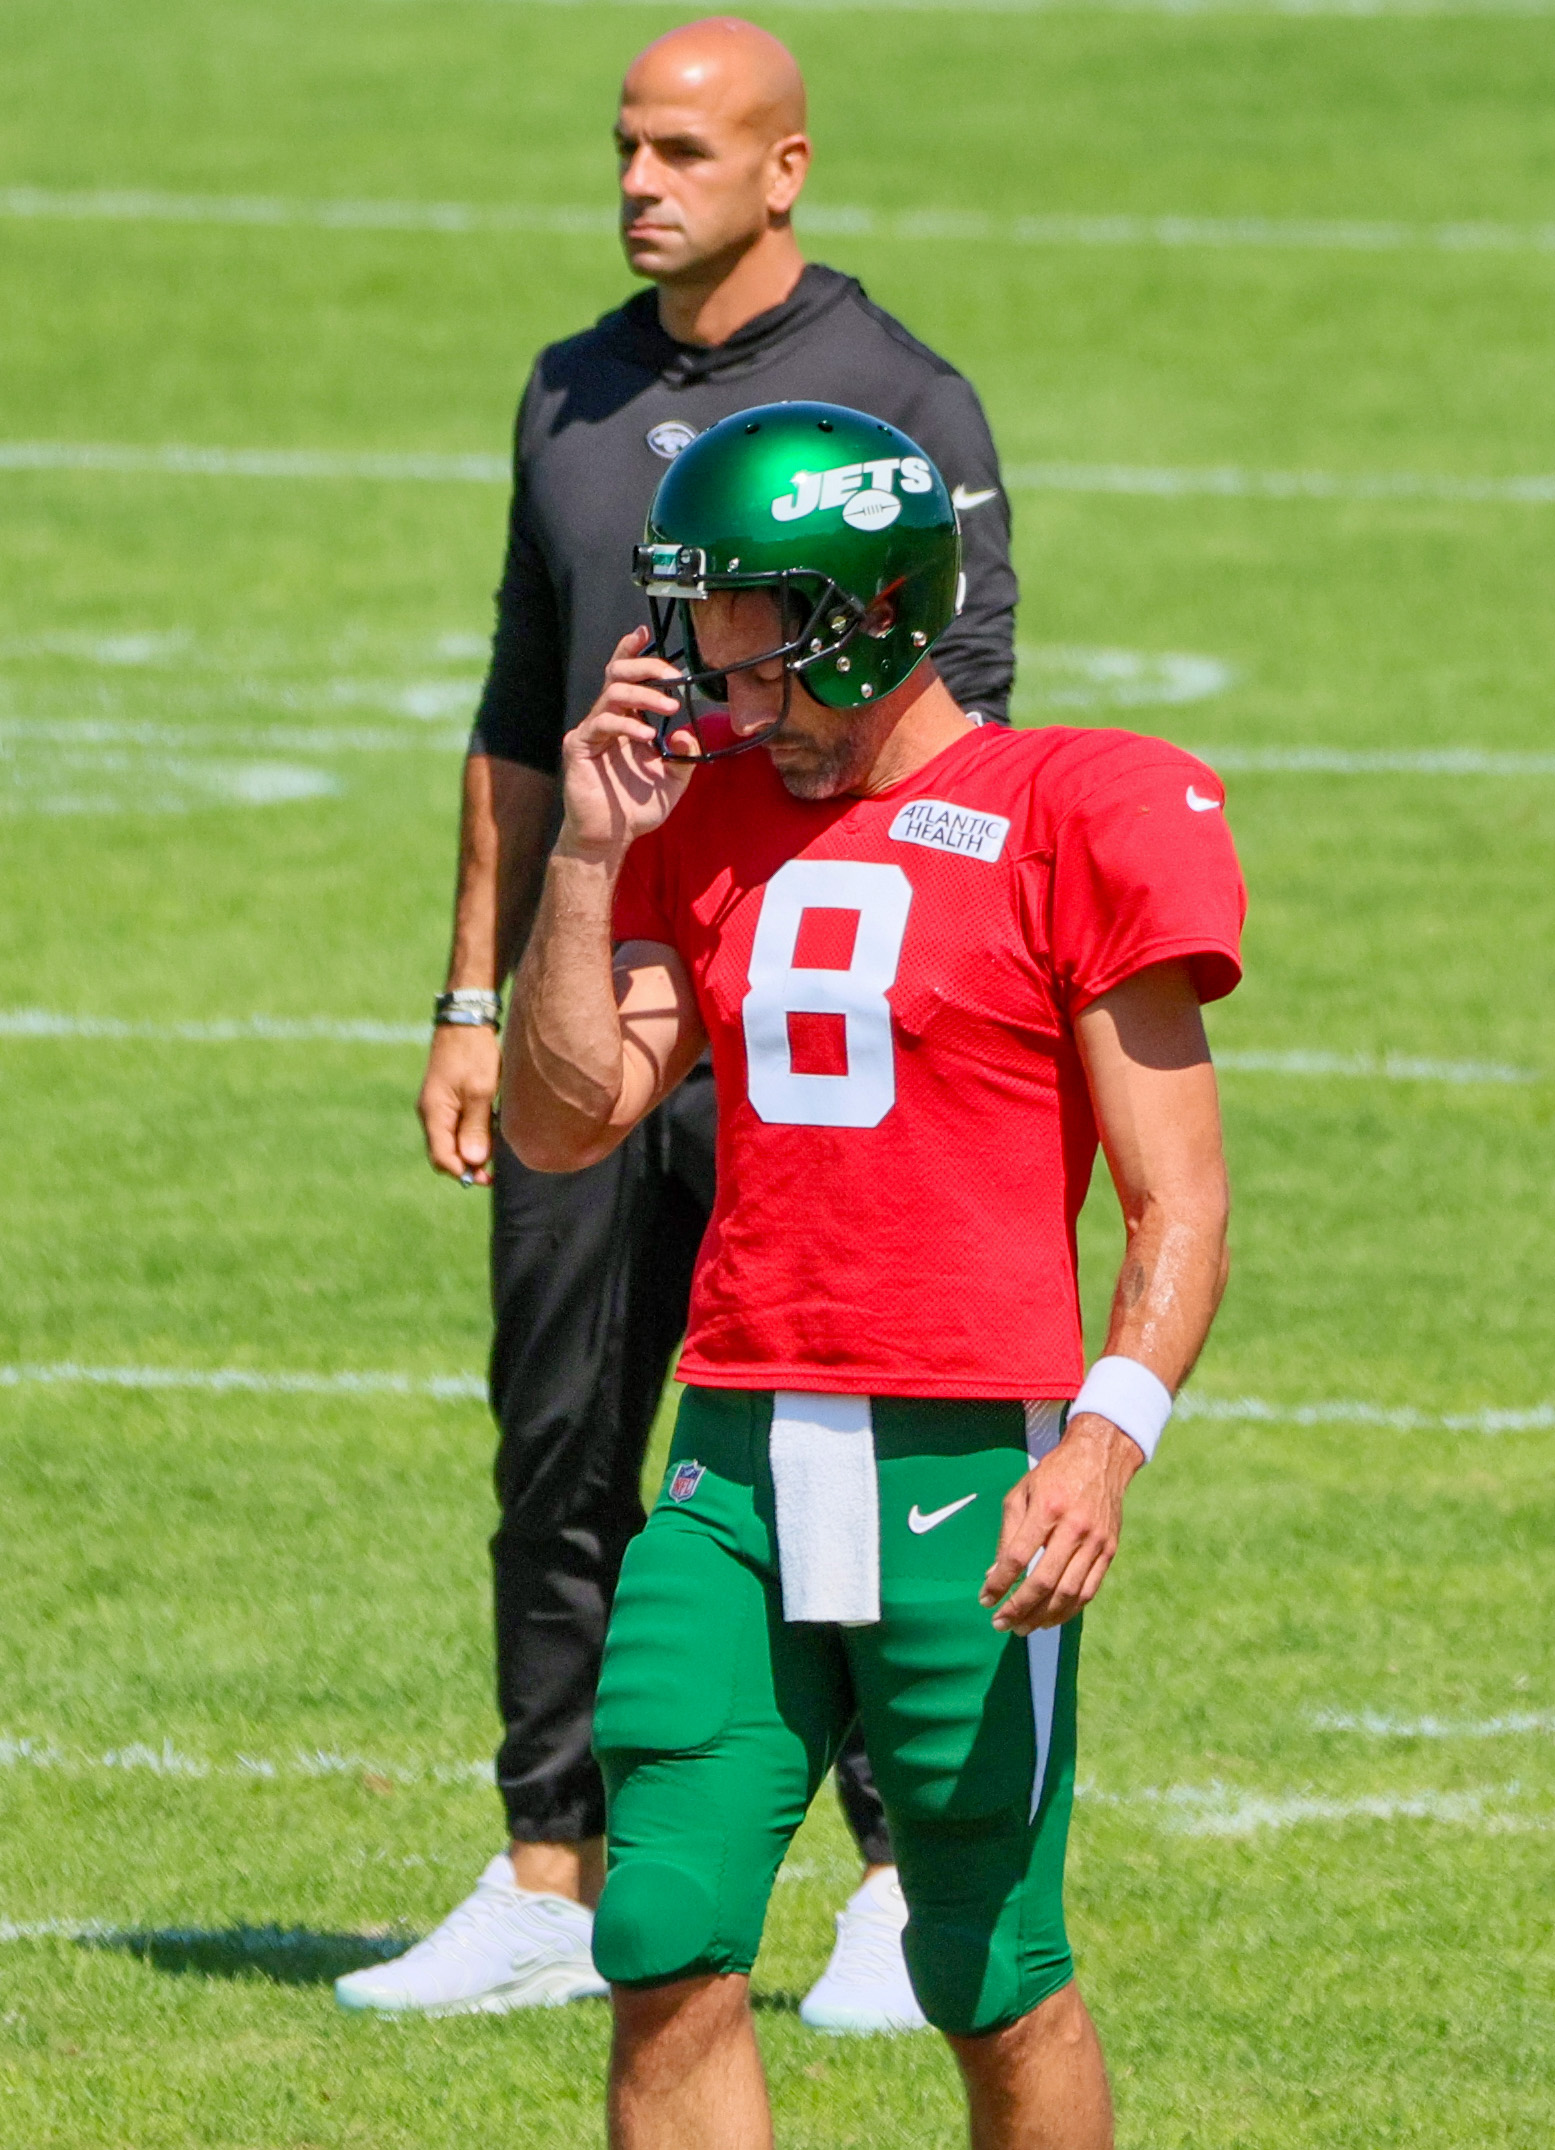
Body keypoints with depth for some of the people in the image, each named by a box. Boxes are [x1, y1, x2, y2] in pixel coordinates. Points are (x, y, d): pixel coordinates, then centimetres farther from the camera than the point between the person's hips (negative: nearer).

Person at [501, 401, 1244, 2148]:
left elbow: (1178, 1201, -8)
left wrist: (1109, 1439, -22)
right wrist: (590, 849, 2)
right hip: (740, 1466, 5)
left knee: (995, 1994, 3)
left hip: (962, 1475, -5)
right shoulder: (713, 816, 13)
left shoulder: (1074, 821, -5)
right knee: (667, 1953, -5)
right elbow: (562, 1124, 10)